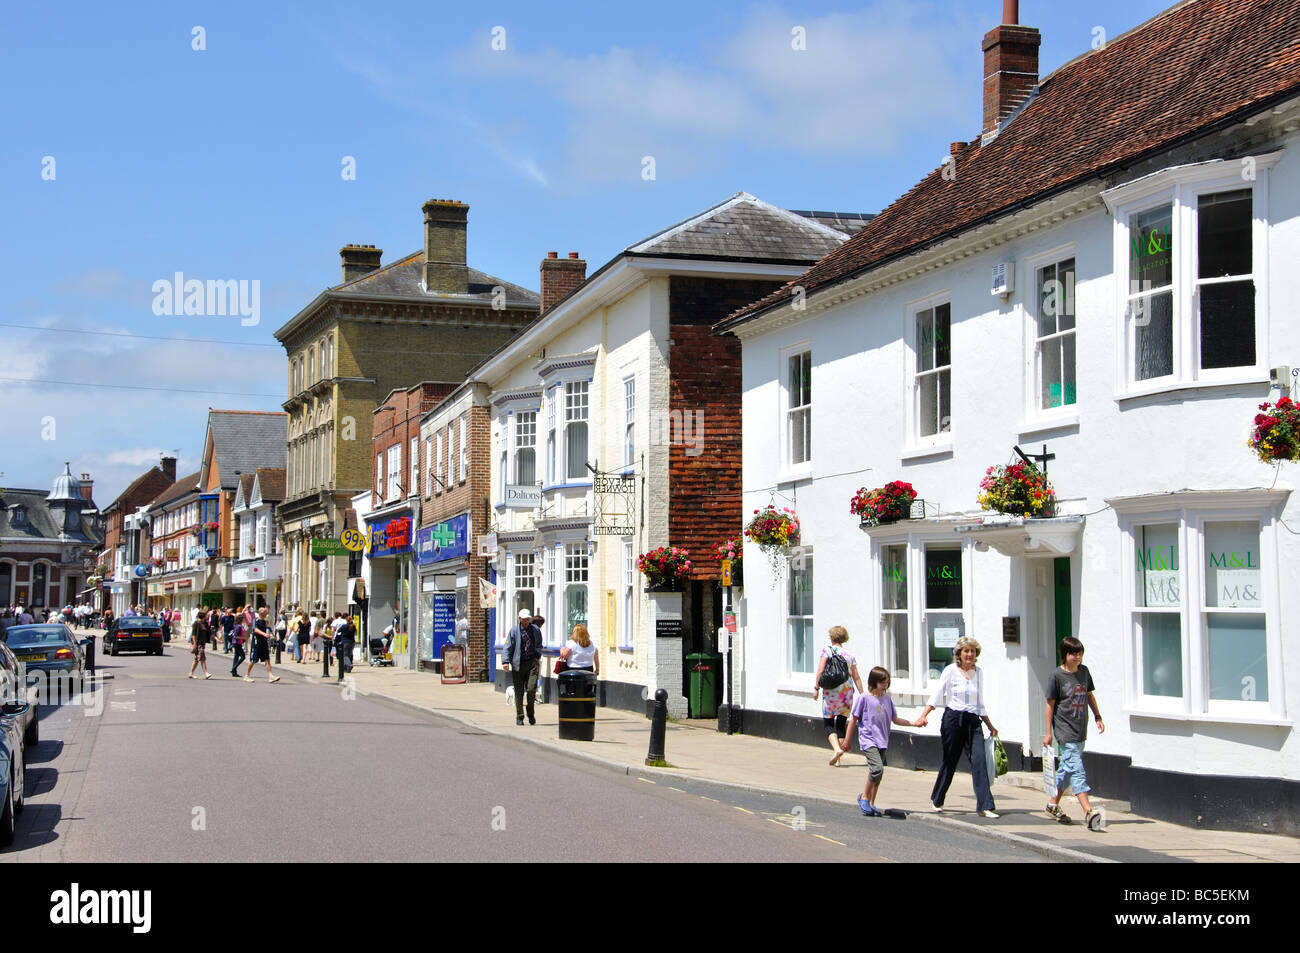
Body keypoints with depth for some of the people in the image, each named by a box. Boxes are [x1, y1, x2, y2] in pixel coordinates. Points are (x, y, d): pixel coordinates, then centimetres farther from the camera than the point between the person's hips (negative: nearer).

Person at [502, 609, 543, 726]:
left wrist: (537, 657, 9)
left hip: (532, 663, 1)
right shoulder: (514, 631, 1)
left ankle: (531, 712, 11)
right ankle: (519, 717, 14)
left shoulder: (536, 630, 10)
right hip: (518, 664, -1)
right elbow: (508, 647, -2)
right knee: (519, 692, 2)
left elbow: (539, 646, 23)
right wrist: (506, 661, -14)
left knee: (531, 688, -11)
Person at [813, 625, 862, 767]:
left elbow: (820, 671, -10)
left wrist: (816, 688, -3)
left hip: (831, 692, -4)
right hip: (847, 692, 4)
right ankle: (837, 757, 9)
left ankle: (836, 748, -20)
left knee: (828, 723, 4)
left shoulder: (827, 650, -3)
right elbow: (856, 678, 8)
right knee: (841, 724, 13)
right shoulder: (849, 655, 8)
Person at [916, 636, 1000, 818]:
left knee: (979, 761, -11)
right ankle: (936, 799, 27)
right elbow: (936, 696, -6)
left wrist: (990, 726, 22)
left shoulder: (979, 673, 12)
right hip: (953, 719, -3)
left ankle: (985, 806, -14)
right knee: (950, 762, 6)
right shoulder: (951, 671, -1)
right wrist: (923, 716, -17)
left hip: (973, 721, 3)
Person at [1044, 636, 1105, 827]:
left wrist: (1098, 717, 14)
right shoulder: (1057, 675, -9)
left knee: (1066, 769, 14)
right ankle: (1088, 812, -23)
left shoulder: (1084, 671, 8)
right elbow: (1050, 704, -6)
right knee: (1076, 770, -14)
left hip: (1080, 730, 7)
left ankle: (1053, 805, 29)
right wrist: (1048, 732, -6)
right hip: (1065, 731, -6)